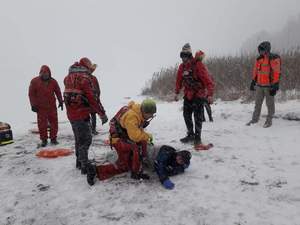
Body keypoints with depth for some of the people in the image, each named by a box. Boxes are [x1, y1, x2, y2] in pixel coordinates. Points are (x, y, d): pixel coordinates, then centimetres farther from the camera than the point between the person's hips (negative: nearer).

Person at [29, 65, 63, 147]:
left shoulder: (53, 81, 3)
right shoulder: (34, 81, -3)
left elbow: (58, 92, 10)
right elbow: (31, 94, -2)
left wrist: (60, 102, 7)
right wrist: (33, 105, -5)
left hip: (52, 106, 2)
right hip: (40, 107, -2)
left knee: (54, 122, 6)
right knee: (42, 124, 3)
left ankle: (53, 138, 19)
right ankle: (44, 140, 15)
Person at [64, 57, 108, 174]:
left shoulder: (68, 77, 12)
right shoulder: (84, 78, -15)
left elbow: (68, 95, 14)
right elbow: (92, 98, -19)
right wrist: (102, 113, -15)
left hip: (71, 113, 9)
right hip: (81, 114, -9)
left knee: (78, 138, 20)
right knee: (85, 140, 0)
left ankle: (79, 161, 32)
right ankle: (84, 166, 4)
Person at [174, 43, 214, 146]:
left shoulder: (198, 65, -18)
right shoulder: (182, 66, 2)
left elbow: (207, 80, -22)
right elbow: (179, 80, 13)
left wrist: (210, 95, -27)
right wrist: (176, 93, 13)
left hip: (199, 94, -6)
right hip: (188, 95, 6)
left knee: (198, 117, -4)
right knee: (186, 115, 10)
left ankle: (197, 137, 8)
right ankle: (190, 135, 24)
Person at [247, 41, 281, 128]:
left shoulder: (274, 59, -11)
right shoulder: (259, 59, 8)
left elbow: (277, 73, -14)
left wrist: (275, 86, -18)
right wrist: (253, 82, 15)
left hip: (269, 86, -6)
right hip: (259, 85, 6)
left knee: (270, 104, 6)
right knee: (257, 103, 12)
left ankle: (269, 120, 17)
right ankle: (255, 119, 23)